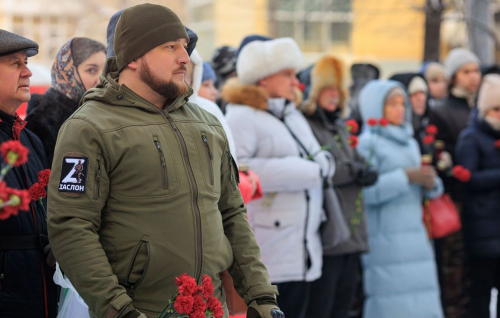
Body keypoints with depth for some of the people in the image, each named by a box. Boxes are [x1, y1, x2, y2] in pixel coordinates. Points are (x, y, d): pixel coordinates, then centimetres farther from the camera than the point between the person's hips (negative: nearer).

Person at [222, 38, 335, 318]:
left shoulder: (294, 117, 21)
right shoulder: (242, 117, -8)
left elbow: (325, 162, 19)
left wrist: (321, 165, -8)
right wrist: (300, 171, -16)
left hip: (301, 251, 9)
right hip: (265, 253, -8)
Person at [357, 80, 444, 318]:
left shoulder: (410, 142, 17)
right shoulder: (368, 143, -5)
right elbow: (365, 191, -17)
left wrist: (430, 183, -3)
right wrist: (406, 176, -16)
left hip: (415, 238, 7)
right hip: (386, 241, -7)